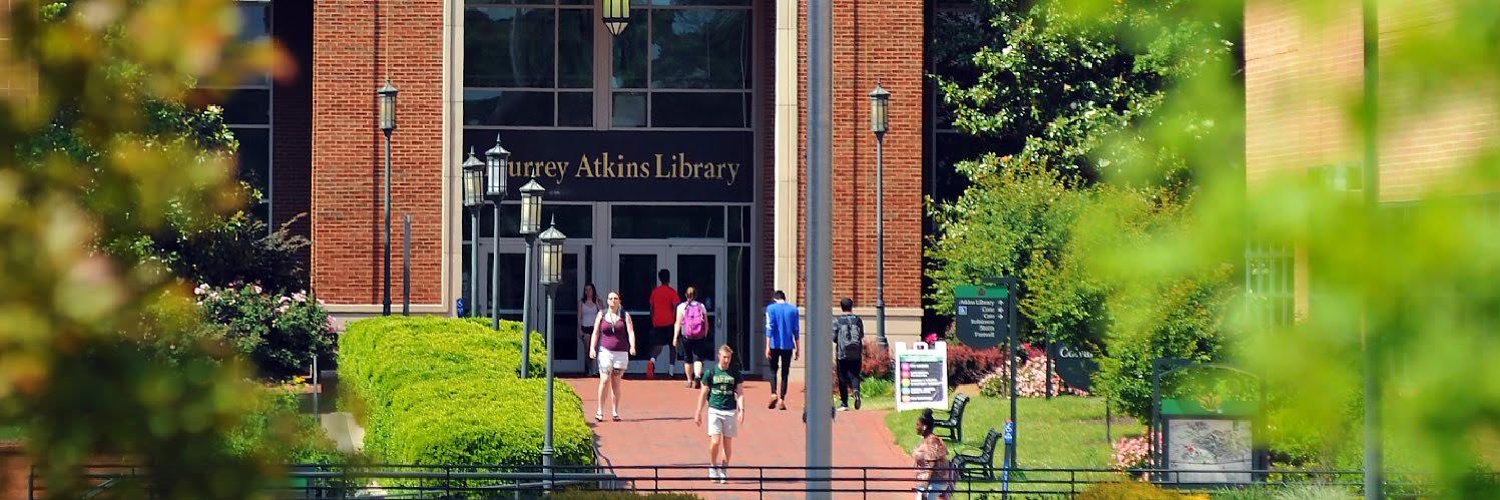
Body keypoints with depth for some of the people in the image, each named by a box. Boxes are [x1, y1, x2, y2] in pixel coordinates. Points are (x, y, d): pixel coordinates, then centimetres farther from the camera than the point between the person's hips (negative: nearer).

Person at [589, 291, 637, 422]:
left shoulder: (625, 315, 5)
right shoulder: (602, 315, 7)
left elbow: (631, 332, -5)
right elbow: (595, 333, 8)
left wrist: (632, 347, -21)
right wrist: (592, 348, -4)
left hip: (621, 352, 0)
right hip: (605, 351, 0)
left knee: (616, 382, 4)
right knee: (604, 380, -12)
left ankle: (615, 412, 11)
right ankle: (600, 411, -6)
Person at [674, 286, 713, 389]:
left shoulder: (681, 307, -1)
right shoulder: (702, 306, 4)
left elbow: (678, 323, -4)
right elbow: (706, 324, 6)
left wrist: (675, 337, -1)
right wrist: (705, 336, 17)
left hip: (686, 337, 0)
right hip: (700, 337, 0)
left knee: (687, 359, 13)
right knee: (698, 358, -2)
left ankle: (690, 380, 19)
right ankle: (698, 377, -25)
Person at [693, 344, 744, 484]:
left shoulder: (735, 373, 5)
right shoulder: (710, 372, 3)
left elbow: (740, 393, 4)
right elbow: (703, 393, 7)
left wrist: (741, 410, -10)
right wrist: (698, 412, 5)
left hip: (730, 411, 1)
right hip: (714, 410, -1)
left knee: (728, 443, 4)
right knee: (715, 442, -12)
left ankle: (724, 471, 15)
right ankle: (713, 467, 10)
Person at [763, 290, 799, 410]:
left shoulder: (771, 308, -1)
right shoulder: (793, 309, 5)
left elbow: (769, 328, -7)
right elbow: (796, 330, 6)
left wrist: (768, 346, -7)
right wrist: (798, 349, 10)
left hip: (775, 345, -1)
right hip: (788, 346, 1)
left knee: (773, 370, 11)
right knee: (785, 373, 7)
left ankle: (774, 394, -11)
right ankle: (782, 399, 1)